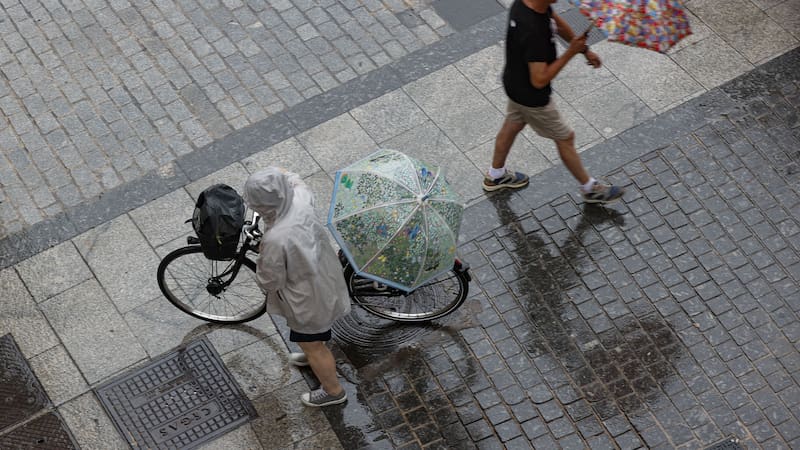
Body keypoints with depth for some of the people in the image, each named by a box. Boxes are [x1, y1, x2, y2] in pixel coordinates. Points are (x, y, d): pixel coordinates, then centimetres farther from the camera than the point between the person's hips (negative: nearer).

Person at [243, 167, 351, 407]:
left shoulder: (275, 240, -41)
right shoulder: (300, 200, -23)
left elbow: (270, 282, -23)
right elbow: (300, 186, 5)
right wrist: (286, 176, 23)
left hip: (307, 301, -7)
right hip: (326, 279, 7)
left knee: (311, 345, 21)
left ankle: (332, 391, 44)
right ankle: (317, 356, 66)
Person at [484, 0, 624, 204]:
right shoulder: (533, 31, -41)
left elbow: (558, 23, 8)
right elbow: (539, 80, -35)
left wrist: (584, 49, 10)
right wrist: (570, 52, -32)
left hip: (515, 83, 8)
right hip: (531, 97, -8)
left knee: (512, 126, 29)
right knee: (565, 138, 11)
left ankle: (495, 176, 52)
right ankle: (590, 189, 32)